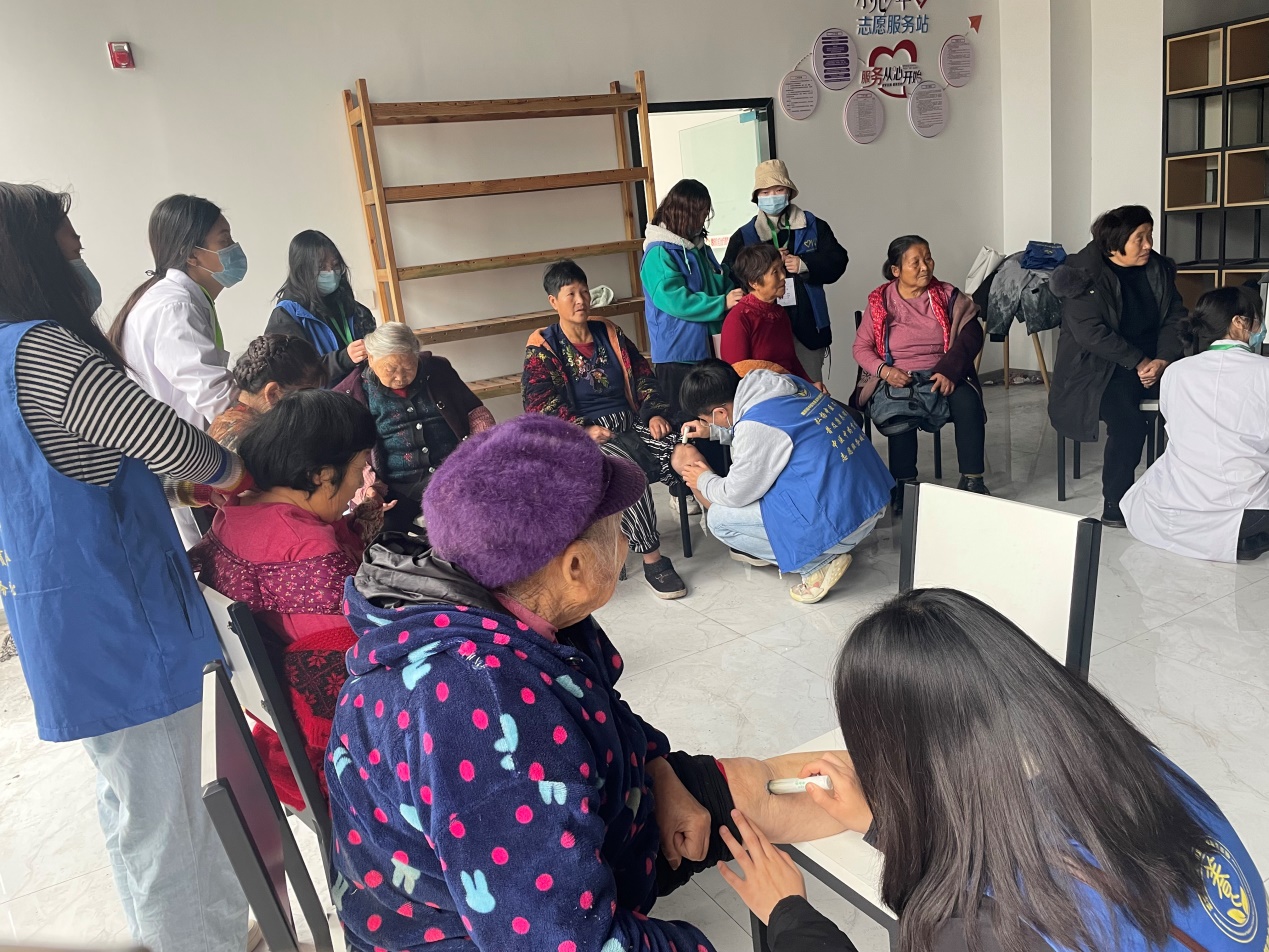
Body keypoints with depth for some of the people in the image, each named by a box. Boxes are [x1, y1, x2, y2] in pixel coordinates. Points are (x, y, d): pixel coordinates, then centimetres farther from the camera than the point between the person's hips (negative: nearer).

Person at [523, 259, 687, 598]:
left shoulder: (609, 333, 15)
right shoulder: (541, 348, 1)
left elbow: (643, 376, 16)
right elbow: (540, 406, -8)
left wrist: (654, 413, -2)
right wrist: (584, 429, -19)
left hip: (631, 423, 5)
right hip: (583, 437, -4)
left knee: (680, 452, -26)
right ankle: (652, 559, -28)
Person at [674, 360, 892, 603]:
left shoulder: (757, 426, -20)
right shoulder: (787, 384, 4)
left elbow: (736, 495, -7)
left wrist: (703, 481, 12)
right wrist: (713, 432, 25)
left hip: (843, 521, -9)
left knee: (718, 519, -2)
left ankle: (819, 562, 0)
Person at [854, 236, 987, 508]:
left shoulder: (948, 296, 8)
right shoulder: (880, 302, 5)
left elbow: (970, 334, -1)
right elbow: (861, 348, 4)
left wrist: (949, 370, -18)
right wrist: (885, 370, -17)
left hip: (942, 376, 2)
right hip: (896, 379, -1)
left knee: (968, 401, -29)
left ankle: (972, 479, -19)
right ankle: (904, 485, -23)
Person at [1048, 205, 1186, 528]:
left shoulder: (1159, 269, 8)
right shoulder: (1083, 274, -10)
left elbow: (1175, 318, 5)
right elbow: (1090, 332, -19)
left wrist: (1163, 359, -13)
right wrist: (1138, 362, -22)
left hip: (1152, 360, 6)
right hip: (1095, 366, -6)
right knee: (1129, 422, -30)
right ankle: (1114, 507, -16)